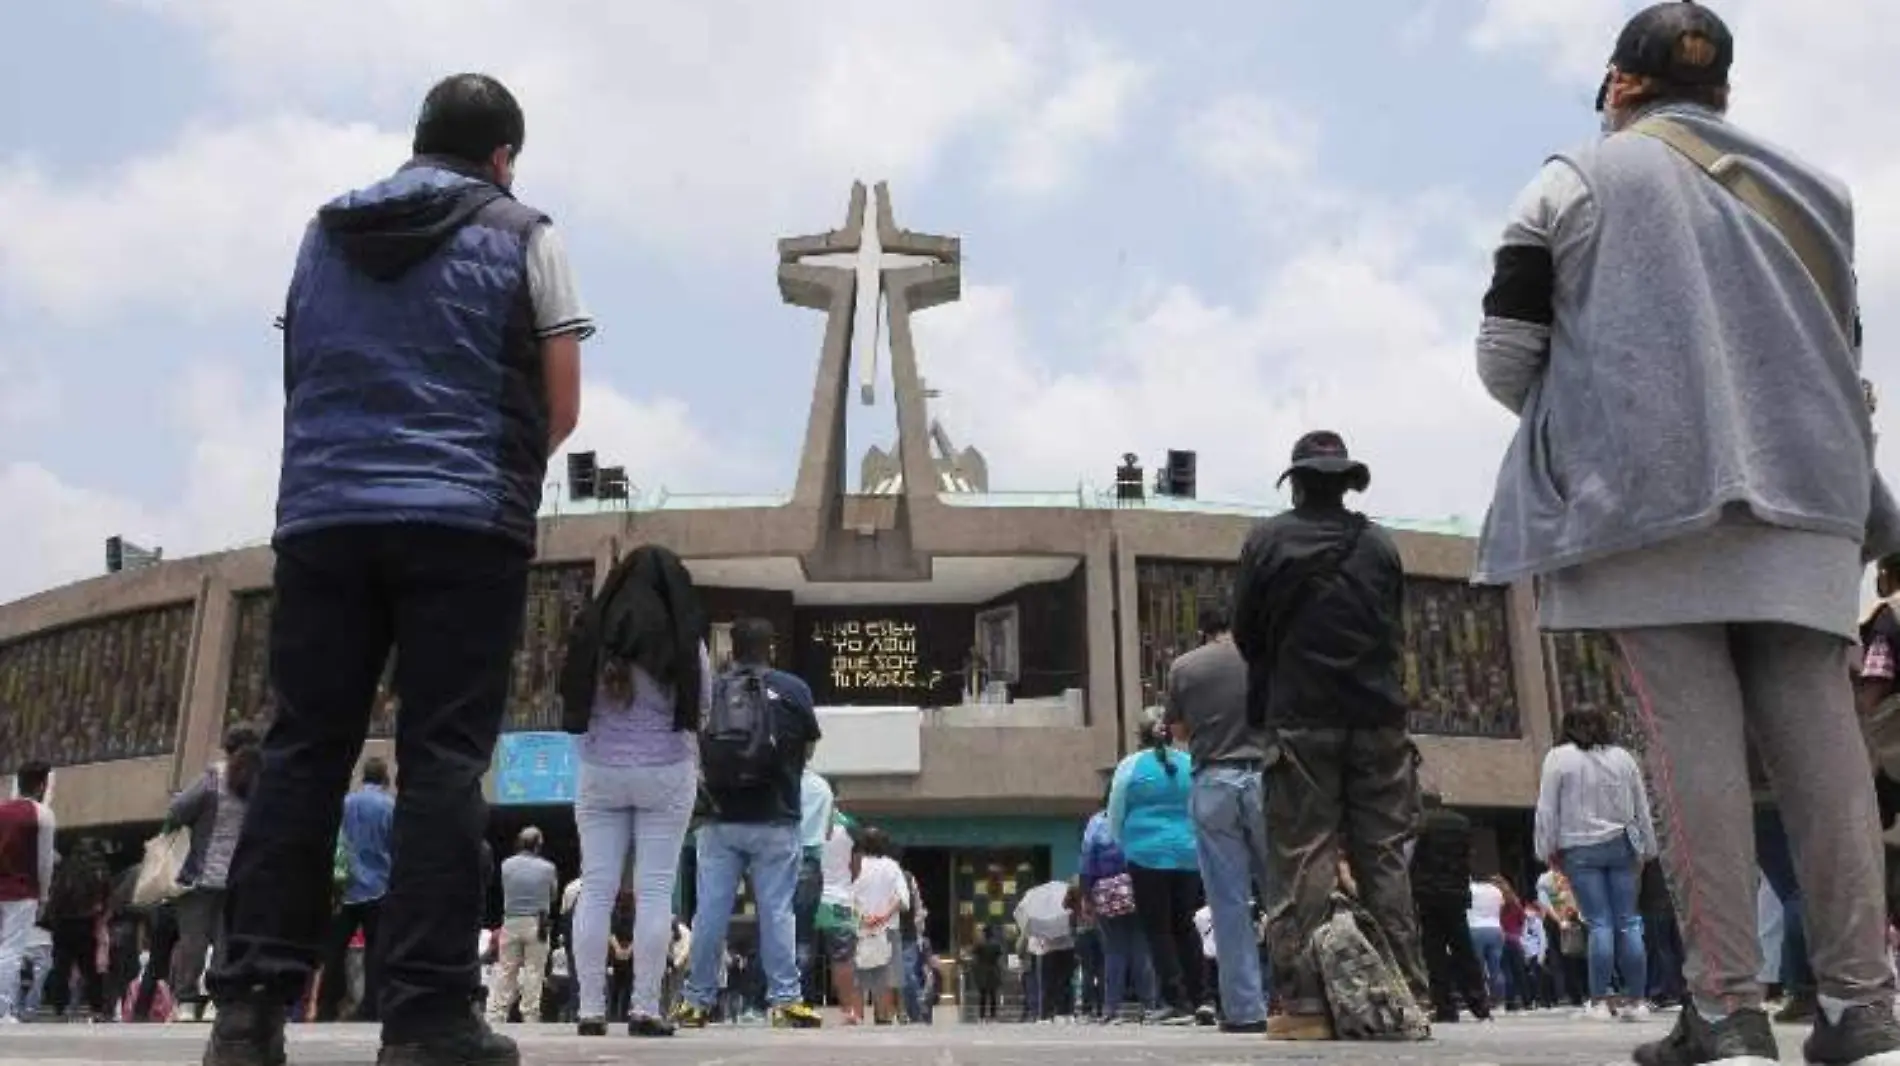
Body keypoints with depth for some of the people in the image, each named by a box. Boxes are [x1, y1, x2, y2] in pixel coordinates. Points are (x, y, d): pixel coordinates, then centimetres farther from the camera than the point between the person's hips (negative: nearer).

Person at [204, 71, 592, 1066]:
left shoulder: (324, 234, 20)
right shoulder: (520, 234, 7)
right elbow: (560, 408, 4)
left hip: (321, 516, 4)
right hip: (464, 520, -4)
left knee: (302, 751, 4)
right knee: (442, 760, -5)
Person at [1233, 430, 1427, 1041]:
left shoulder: (1267, 540, 1)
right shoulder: (1380, 545, 8)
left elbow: (1246, 634, 5)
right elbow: (1393, 631, 14)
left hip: (1301, 720, -2)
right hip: (1377, 717, 3)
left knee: (1301, 861, -3)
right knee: (1384, 858, 6)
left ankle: (1305, 1005, -7)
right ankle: (1406, 995, 5)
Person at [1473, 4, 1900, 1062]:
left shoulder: (1580, 179, 6)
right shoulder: (1809, 186, 21)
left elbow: (1506, 356, 2)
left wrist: (1591, 424, 19)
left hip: (1651, 495, -4)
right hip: (1804, 492, 4)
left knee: (1696, 741, -7)